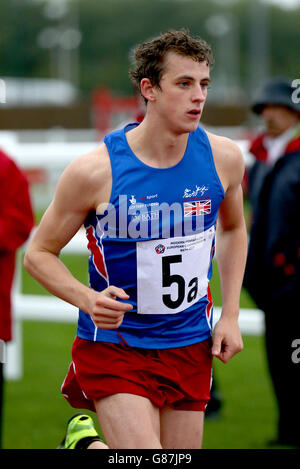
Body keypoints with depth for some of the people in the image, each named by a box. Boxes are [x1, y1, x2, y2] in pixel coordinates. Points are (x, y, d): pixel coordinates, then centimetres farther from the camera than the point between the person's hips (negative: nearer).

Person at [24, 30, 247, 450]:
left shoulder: (223, 158, -2)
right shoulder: (95, 171, -14)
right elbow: (39, 254, -3)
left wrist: (230, 316, 9)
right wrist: (89, 300, -21)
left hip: (190, 348, 5)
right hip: (113, 347, -4)